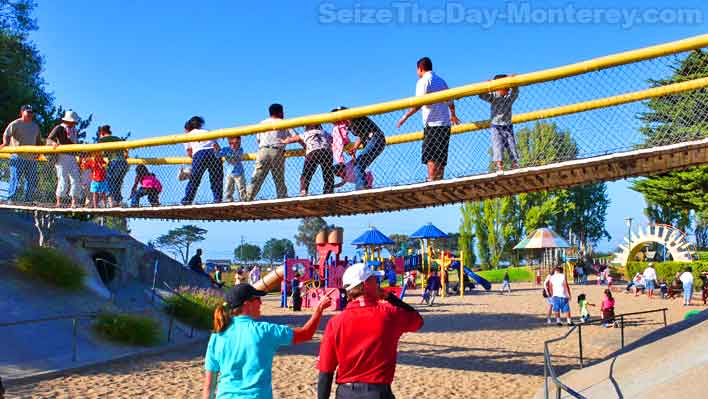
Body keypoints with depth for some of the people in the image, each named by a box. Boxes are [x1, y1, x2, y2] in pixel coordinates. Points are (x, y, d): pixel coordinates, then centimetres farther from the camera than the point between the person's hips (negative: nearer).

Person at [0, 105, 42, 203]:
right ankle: (11, 199, -5)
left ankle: (28, 201, 12)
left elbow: (38, 140, 24)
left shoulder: (35, 126, 18)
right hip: (18, 157, -6)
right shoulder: (15, 124, -1)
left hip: (32, 157, 6)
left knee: (32, 180, 5)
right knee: (15, 178, -8)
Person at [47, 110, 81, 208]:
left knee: (76, 180, 1)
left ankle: (73, 203, 6)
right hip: (61, 157, -6)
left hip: (72, 158, 6)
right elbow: (48, 139, -10)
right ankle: (58, 202, 1)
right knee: (63, 180, -9)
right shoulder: (59, 128, -2)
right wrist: (53, 143, -28)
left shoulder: (74, 130, 17)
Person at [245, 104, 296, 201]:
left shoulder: (262, 123, 20)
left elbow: (257, 140, 19)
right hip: (277, 152, -2)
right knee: (279, 180, 4)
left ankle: (247, 199, -9)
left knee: (256, 178, -1)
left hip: (263, 151, 2)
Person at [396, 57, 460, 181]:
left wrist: (405, 117, -15)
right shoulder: (441, 81, 19)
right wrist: (453, 115, 41)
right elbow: (450, 102, 23)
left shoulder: (423, 81, -4)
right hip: (445, 123, 8)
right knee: (441, 158, 9)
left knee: (431, 157, -10)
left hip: (432, 124, -7)